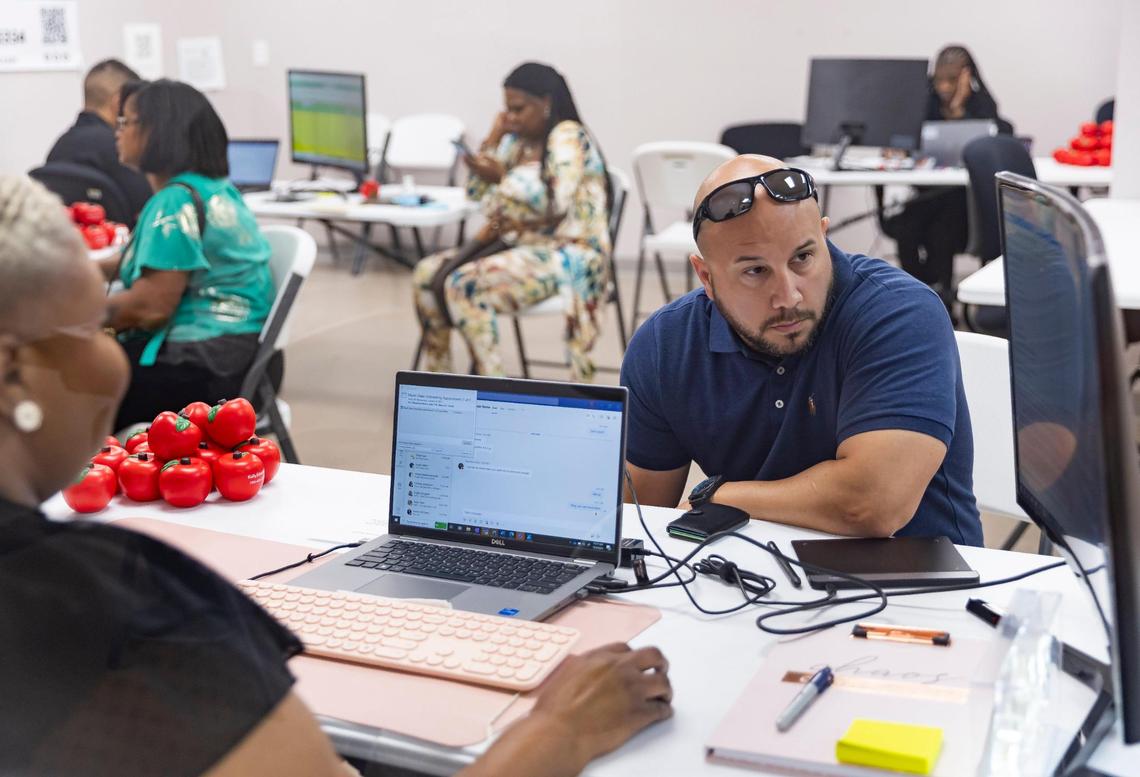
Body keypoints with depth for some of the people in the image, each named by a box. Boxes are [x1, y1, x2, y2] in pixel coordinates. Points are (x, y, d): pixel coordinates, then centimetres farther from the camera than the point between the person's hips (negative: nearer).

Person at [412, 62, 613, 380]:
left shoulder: (567, 137, -10)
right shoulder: (518, 141, 14)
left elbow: (557, 204, -22)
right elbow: (475, 192, 16)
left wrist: (503, 178, -25)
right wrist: (493, 137, 7)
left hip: (569, 255, -9)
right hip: (522, 245, 9)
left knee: (464, 284, -28)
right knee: (426, 274, -6)